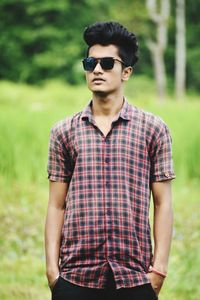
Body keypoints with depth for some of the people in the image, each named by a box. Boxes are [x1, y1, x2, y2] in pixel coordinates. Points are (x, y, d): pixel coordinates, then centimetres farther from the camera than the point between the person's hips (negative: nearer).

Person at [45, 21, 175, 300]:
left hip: (135, 277, -1)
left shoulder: (154, 129, 4)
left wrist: (159, 267, -4)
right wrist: (52, 266, 0)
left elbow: (163, 204, 3)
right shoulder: (64, 132, 8)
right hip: (75, 277, 1)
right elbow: (57, 206, 7)